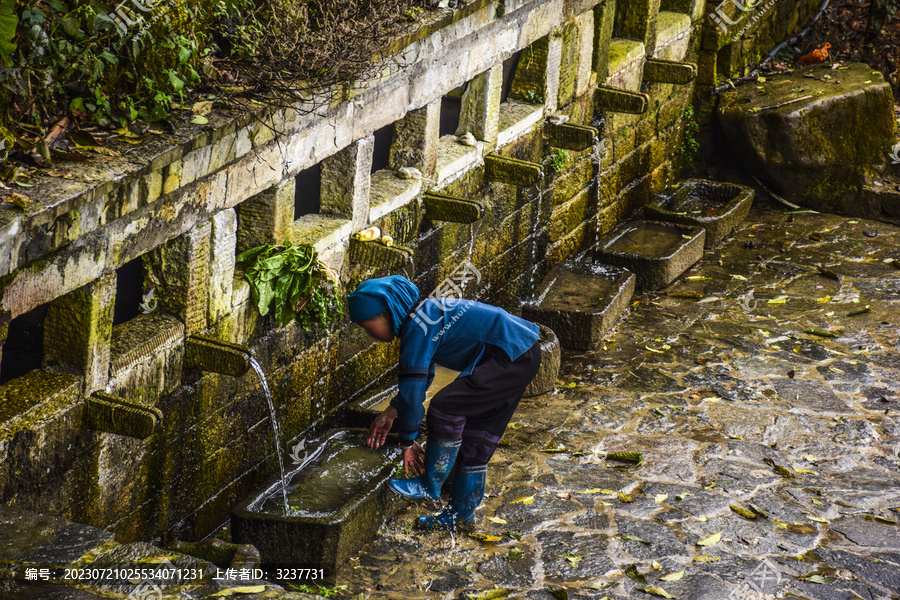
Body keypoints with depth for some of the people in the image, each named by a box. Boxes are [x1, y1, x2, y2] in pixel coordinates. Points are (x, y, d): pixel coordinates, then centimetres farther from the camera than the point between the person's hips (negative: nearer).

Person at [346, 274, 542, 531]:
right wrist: (390, 413, 19)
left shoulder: (417, 328, -19)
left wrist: (408, 441, -10)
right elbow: (423, 373, 25)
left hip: (512, 357, -11)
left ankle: (430, 486, 0)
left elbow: (412, 387, -19)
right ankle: (461, 514, 23)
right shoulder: (422, 313, 12)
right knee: (475, 436, 14)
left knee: (445, 407, -16)